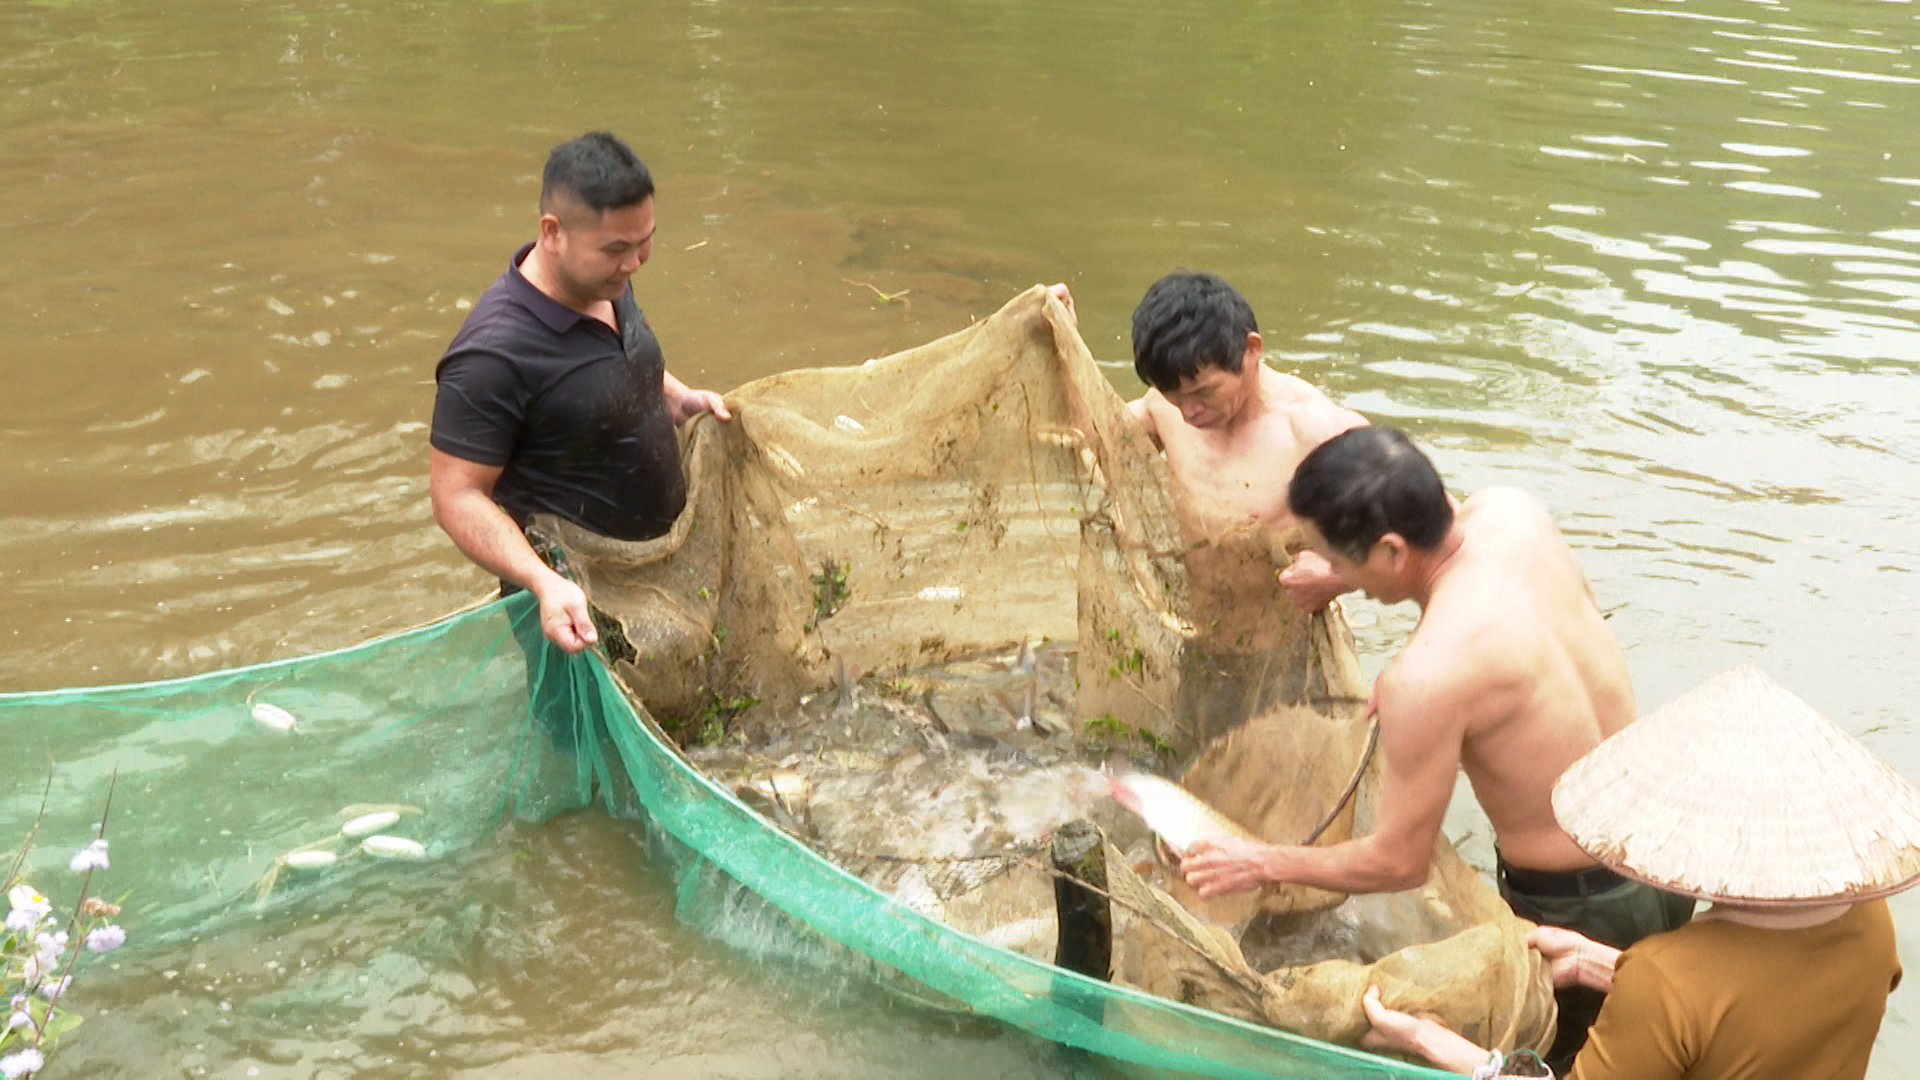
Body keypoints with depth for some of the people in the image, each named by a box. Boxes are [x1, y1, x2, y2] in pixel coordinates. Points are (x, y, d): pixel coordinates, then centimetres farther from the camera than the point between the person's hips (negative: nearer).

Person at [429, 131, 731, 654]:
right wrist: (544, 584, -39)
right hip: (577, 597, -8)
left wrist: (681, 399, 0)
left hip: (666, 555, 8)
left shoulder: (606, 284, -4)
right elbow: (458, 497, -27)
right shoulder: (494, 356, -30)